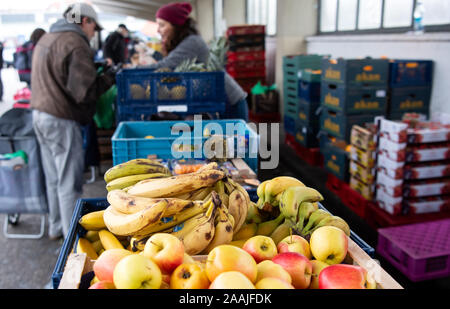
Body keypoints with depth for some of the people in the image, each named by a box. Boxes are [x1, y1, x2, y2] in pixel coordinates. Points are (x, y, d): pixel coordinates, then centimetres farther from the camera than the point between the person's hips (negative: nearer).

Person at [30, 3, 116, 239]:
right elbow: (84, 92, -22)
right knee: (69, 183, 0)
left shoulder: (45, 40, 15)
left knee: (53, 178, 19)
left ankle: (56, 227, 34)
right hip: (62, 121, -9)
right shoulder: (76, 44, -16)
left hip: (40, 115, 9)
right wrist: (108, 77, -7)